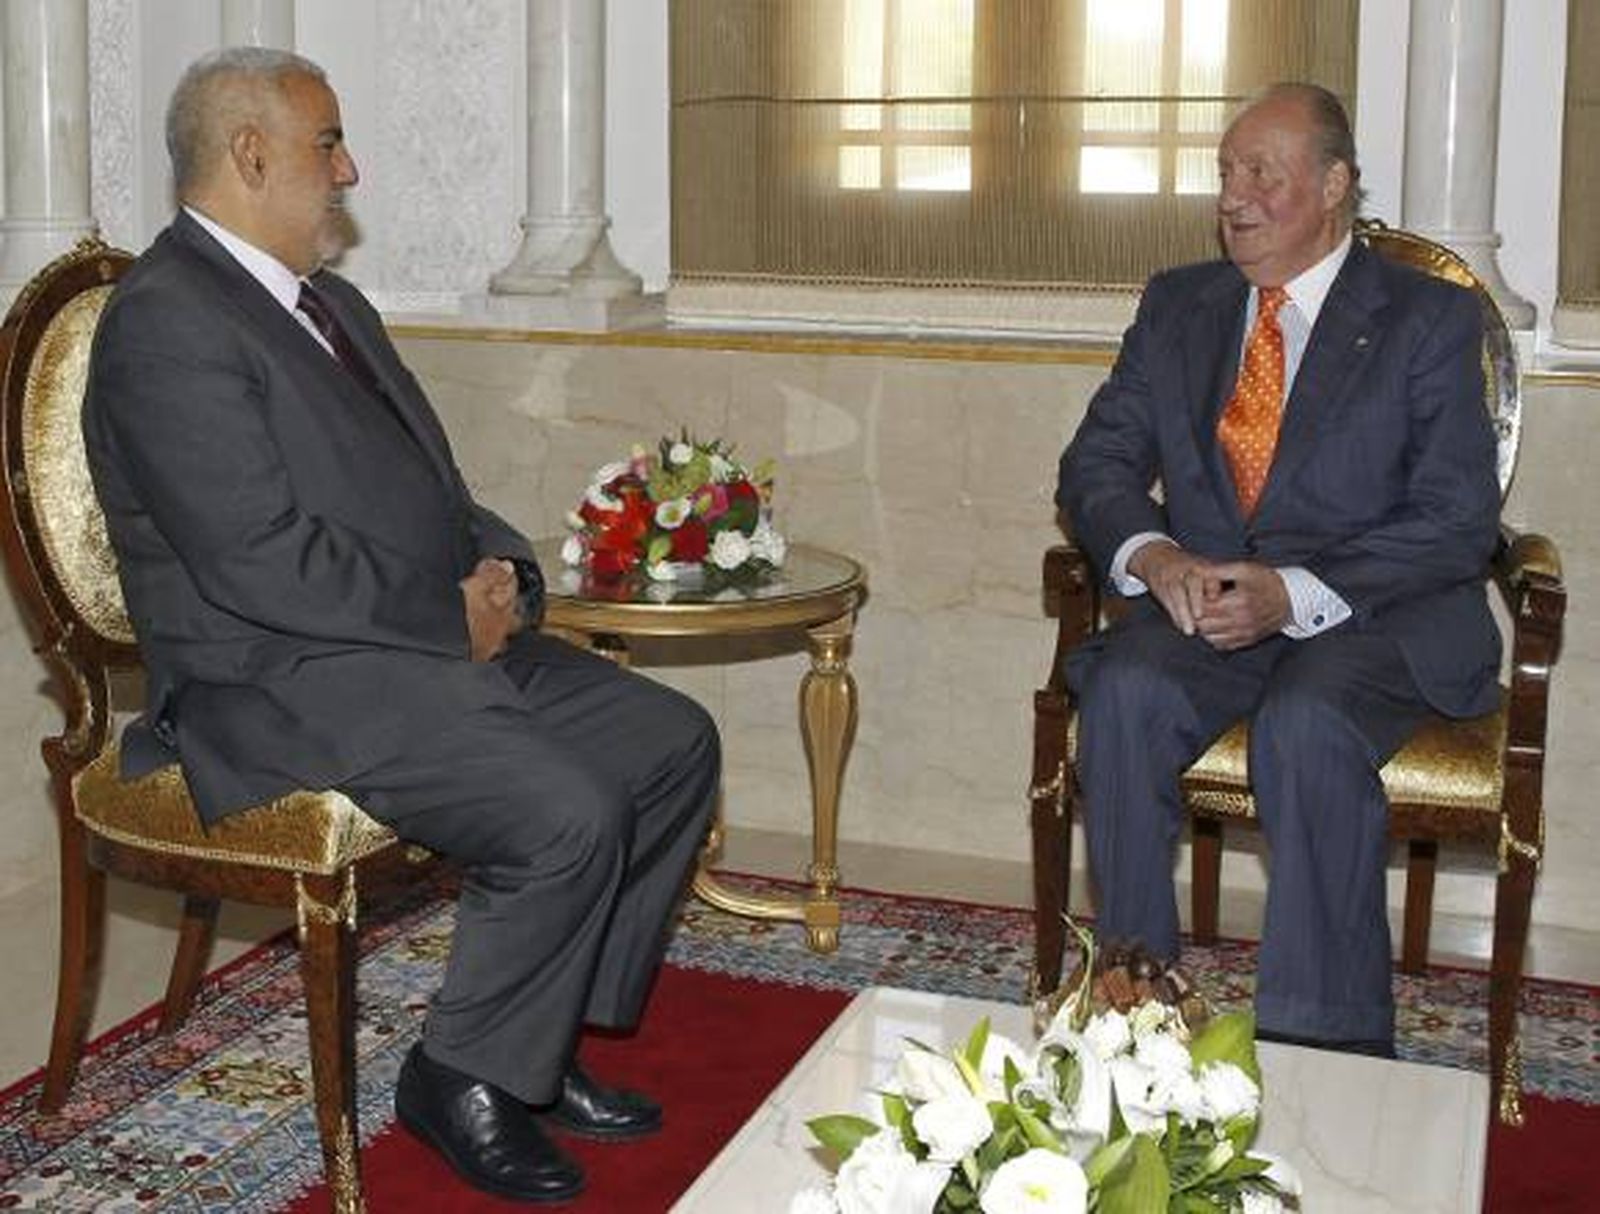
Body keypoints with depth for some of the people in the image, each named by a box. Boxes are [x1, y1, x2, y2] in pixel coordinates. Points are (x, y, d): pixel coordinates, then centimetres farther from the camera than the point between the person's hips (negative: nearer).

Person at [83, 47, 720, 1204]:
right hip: (287, 682, -10)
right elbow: (259, 561, -22)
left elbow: (430, 488, 21)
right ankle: (464, 1075, -1)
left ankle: (545, 1033, 12)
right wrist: (453, 618, -15)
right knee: (569, 814, -26)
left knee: (673, 741, 2)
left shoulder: (328, 301, 17)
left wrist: (498, 569, -1)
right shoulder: (167, 323, -14)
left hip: (440, 638, 10)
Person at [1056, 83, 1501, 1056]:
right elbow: (1096, 462, 8)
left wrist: (1293, 593, -22)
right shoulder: (1178, 306, 14)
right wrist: (1154, 555, -15)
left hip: (1373, 614, -3)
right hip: (1205, 601, 4)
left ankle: (1332, 1047, -24)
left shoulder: (1429, 318, 1)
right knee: (1126, 692, -29)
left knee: (1307, 722, -35)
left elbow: (1458, 521, -8)